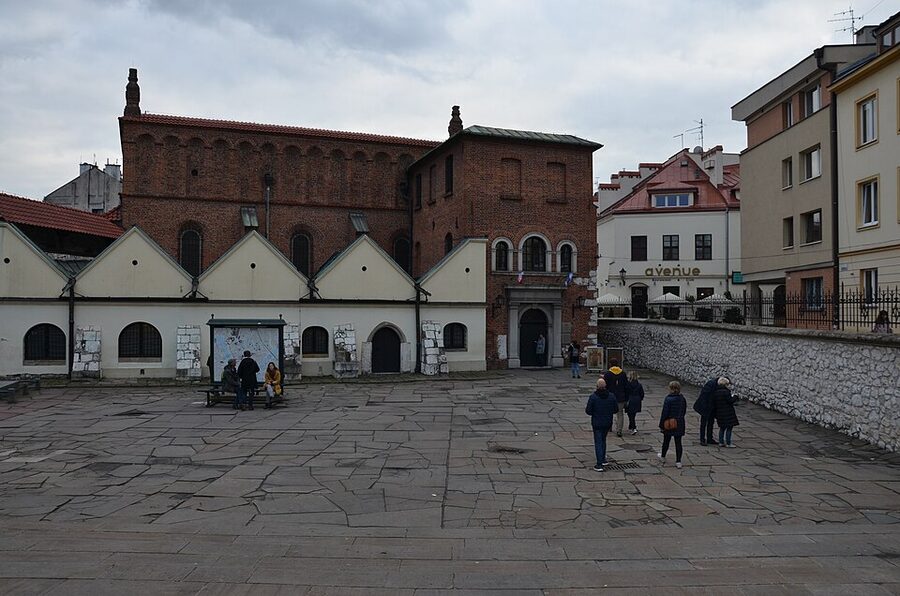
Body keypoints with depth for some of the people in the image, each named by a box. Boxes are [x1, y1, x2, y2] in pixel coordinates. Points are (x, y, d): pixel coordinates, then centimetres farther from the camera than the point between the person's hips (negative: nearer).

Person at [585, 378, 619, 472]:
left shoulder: (593, 397, -15)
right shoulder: (611, 396, -4)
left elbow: (588, 411, -14)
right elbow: (616, 409, 2)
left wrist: (585, 409, 8)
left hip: (597, 423, -4)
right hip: (608, 423, 4)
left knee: (598, 442, 0)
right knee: (603, 440, 23)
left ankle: (599, 464, -5)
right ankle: (603, 459, 32)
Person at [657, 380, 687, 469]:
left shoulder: (668, 399, -19)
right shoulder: (682, 399, -1)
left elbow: (664, 413, -17)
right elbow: (684, 411, 10)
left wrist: (661, 425, -9)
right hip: (680, 424, 4)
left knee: (666, 441, 14)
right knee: (678, 442, 7)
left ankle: (663, 457, 34)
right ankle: (678, 462, 7)